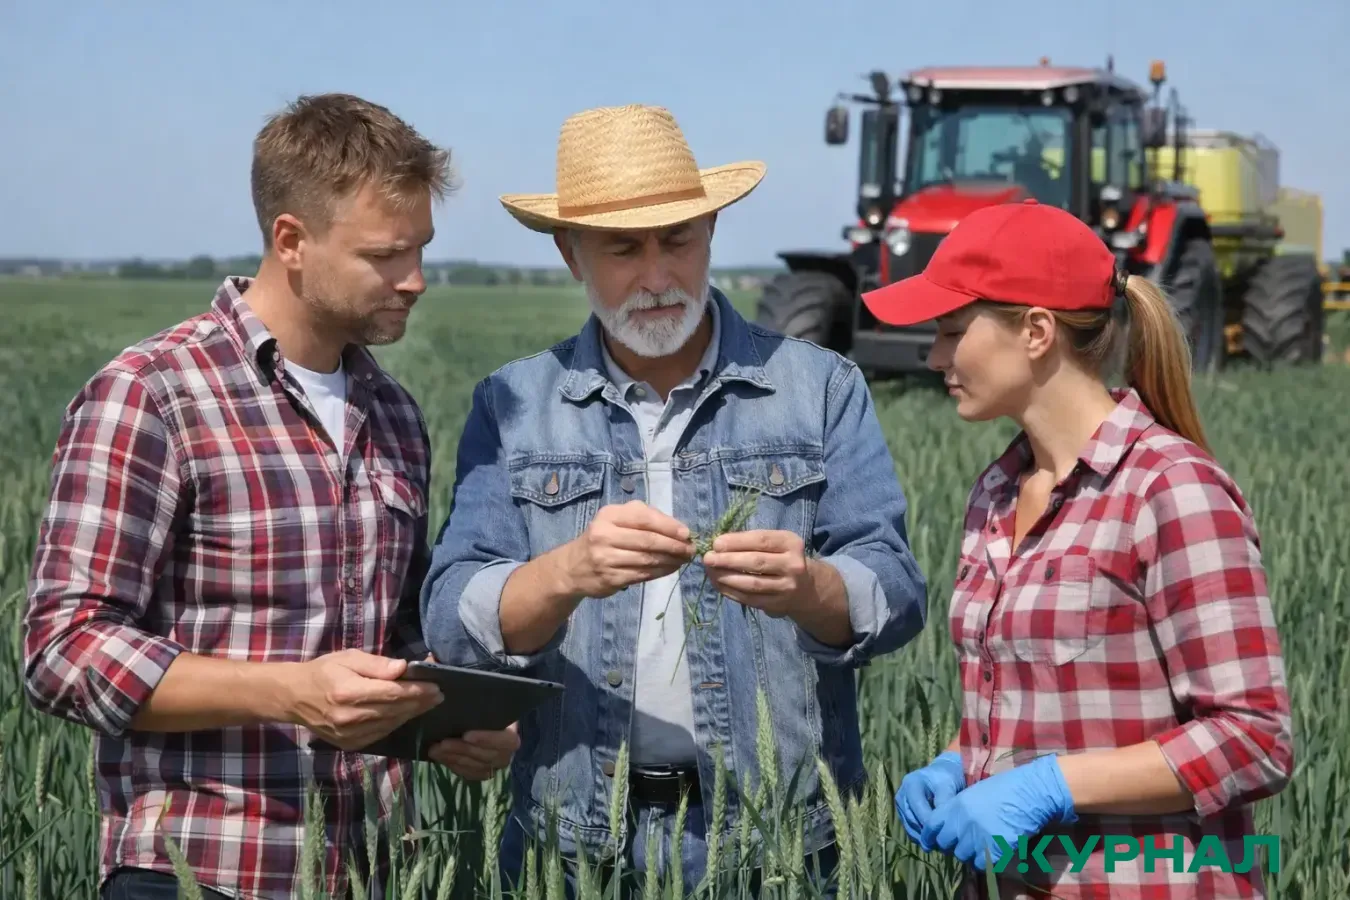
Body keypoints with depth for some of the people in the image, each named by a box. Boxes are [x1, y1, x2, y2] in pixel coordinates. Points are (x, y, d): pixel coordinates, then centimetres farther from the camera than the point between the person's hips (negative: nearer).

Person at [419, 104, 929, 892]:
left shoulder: (822, 389, 1)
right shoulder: (512, 407, 3)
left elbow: (894, 597, -7)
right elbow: (454, 621, -6)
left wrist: (806, 589, -28)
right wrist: (569, 572, -25)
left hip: (781, 840, 0)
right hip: (575, 843, 1)